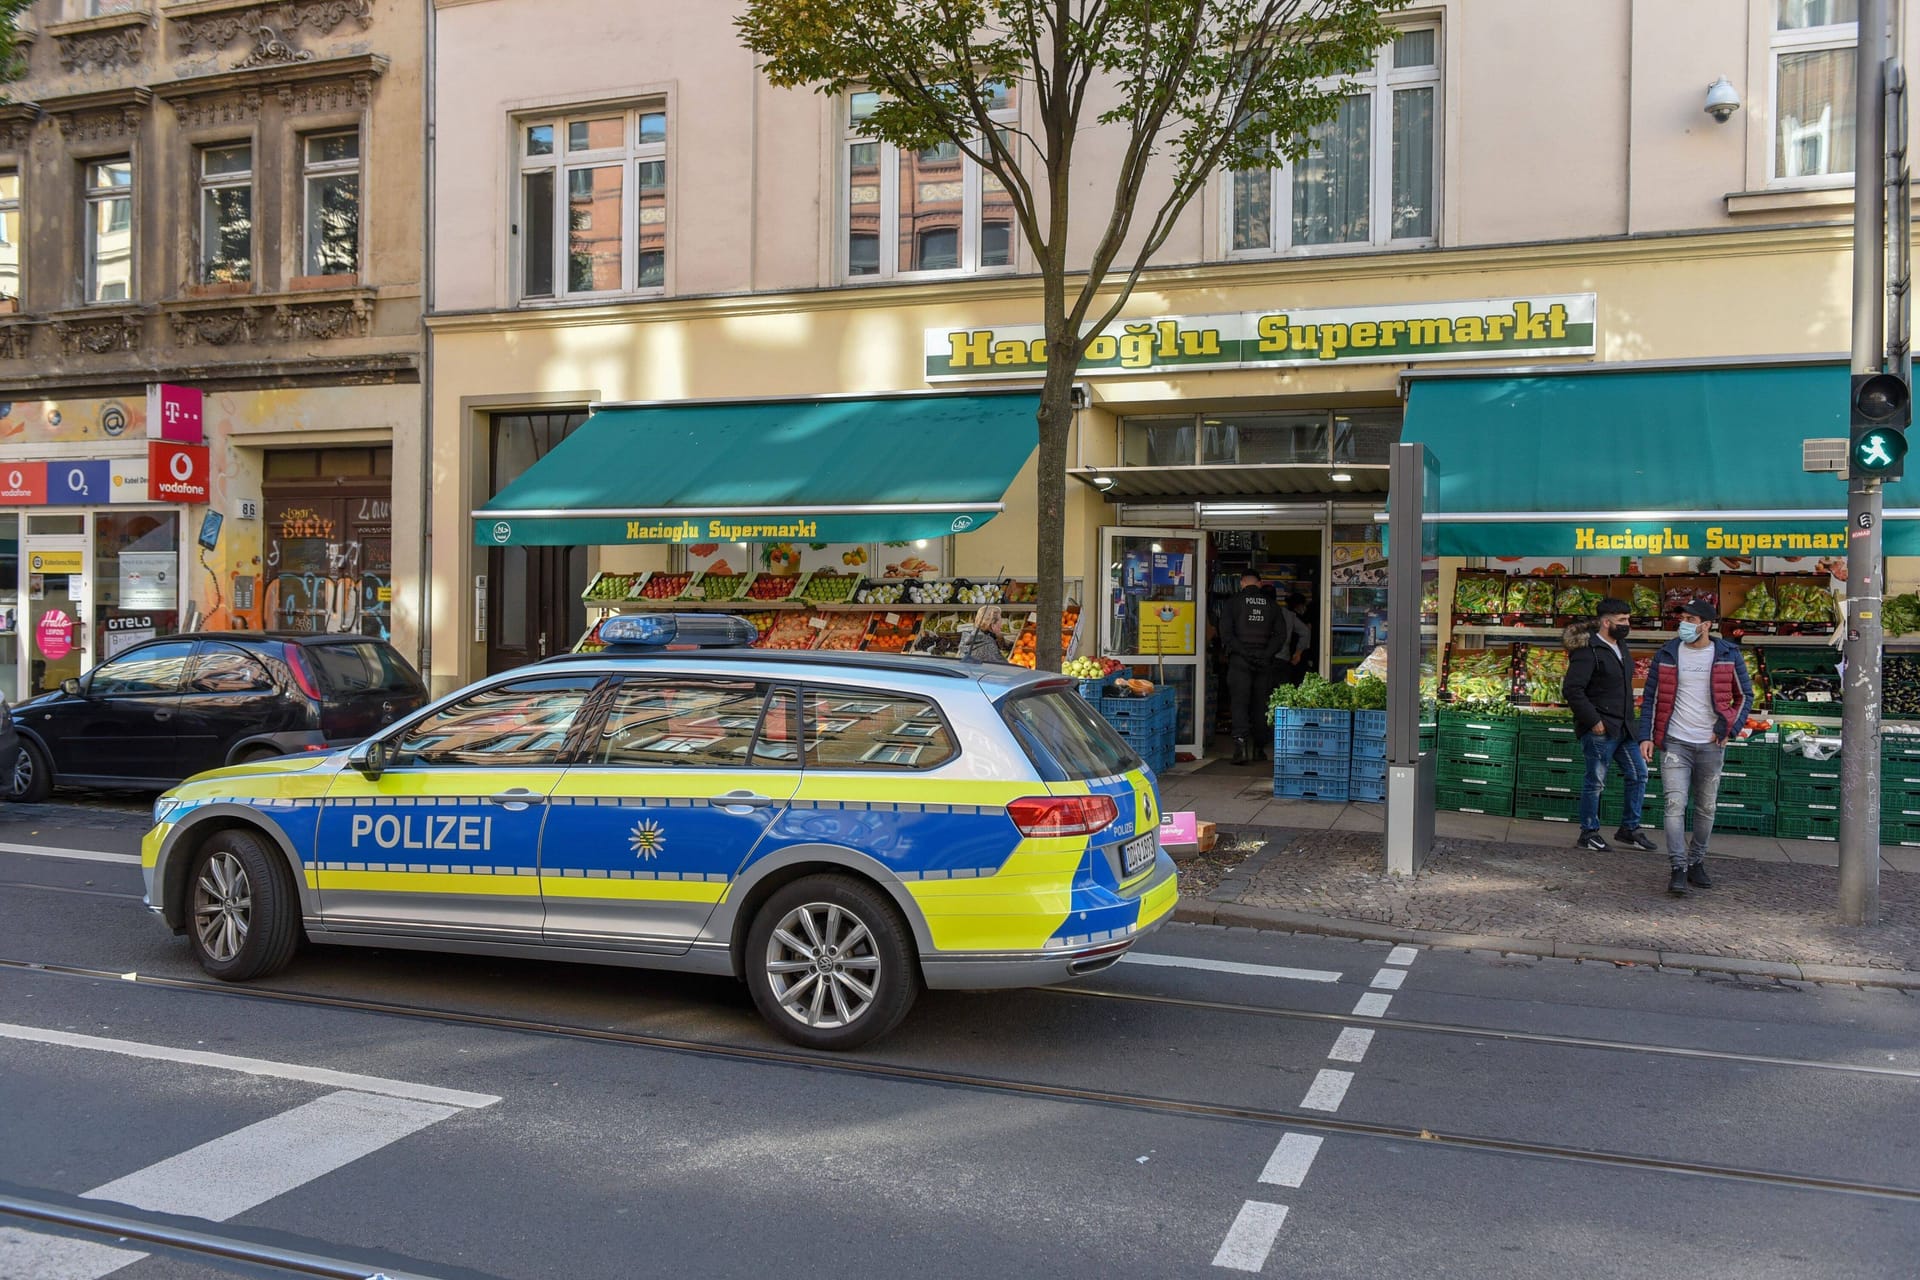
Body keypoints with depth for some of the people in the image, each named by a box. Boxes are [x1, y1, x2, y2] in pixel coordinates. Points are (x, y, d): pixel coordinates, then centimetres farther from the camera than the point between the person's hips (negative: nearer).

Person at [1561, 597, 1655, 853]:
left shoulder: (1620, 645, 13)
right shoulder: (1588, 650, -15)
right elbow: (1571, 689, -21)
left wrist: (1628, 720, 16)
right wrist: (1593, 721, -20)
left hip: (1623, 727, 9)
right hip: (1600, 729, -9)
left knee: (1638, 774, 11)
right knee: (1595, 781, -1)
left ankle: (1629, 828, 23)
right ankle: (1588, 834, 10)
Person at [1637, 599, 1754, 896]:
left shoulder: (1728, 655, 2)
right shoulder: (1667, 654, 2)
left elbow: (1745, 696, 11)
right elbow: (1651, 697, 6)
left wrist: (1729, 729, -2)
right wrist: (1646, 736, -2)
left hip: (1711, 746, 1)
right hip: (1675, 743, -1)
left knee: (1706, 809, 9)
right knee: (1675, 805, -11)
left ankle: (1696, 863, 23)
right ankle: (1677, 869, -12)